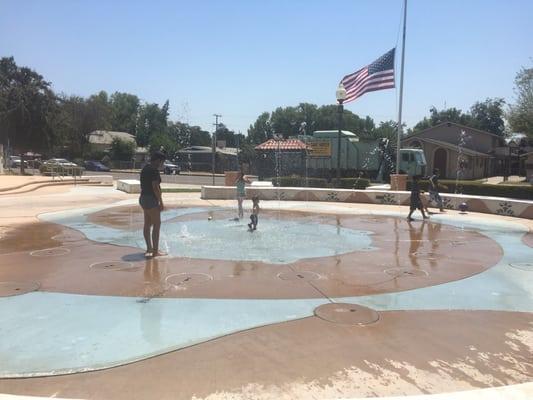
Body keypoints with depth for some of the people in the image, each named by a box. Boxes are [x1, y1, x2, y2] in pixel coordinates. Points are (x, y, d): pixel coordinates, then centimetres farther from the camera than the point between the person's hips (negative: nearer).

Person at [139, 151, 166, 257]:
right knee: (157, 224, -3)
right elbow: (155, 187, -20)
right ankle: (155, 251, -1)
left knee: (147, 224, 15)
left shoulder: (145, 168, 14)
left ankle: (149, 248, 24)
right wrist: (161, 202, -15)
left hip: (143, 198, 10)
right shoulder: (154, 170, -16)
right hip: (151, 199, -10)